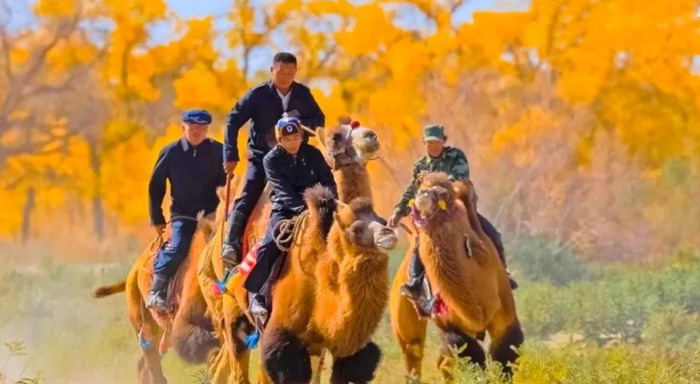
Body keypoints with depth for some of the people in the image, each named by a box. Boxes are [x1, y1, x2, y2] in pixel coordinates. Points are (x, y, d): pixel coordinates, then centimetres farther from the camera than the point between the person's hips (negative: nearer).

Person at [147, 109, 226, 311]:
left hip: (210, 212, 2)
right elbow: (156, 186, 5)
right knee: (178, 246, -21)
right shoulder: (171, 152, -1)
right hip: (183, 214, -2)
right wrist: (157, 219, 3)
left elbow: (224, 181, 11)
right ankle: (156, 291, -17)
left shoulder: (217, 151, 2)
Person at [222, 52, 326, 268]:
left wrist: (302, 124, -15)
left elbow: (319, 120, 9)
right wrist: (231, 156, -13)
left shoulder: (303, 94, 2)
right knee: (248, 197, -18)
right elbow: (233, 122, -6)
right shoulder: (258, 95, -6)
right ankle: (231, 245, -27)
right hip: (262, 156, -3)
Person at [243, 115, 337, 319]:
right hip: (285, 208, -3)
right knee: (271, 243, -26)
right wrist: (302, 208, -29)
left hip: (313, 206, 3)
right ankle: (256, 294, -19)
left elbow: (328, 182, 2)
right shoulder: (271, 160, -5)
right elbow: (283, 190, -16)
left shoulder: (313, 154, 2)